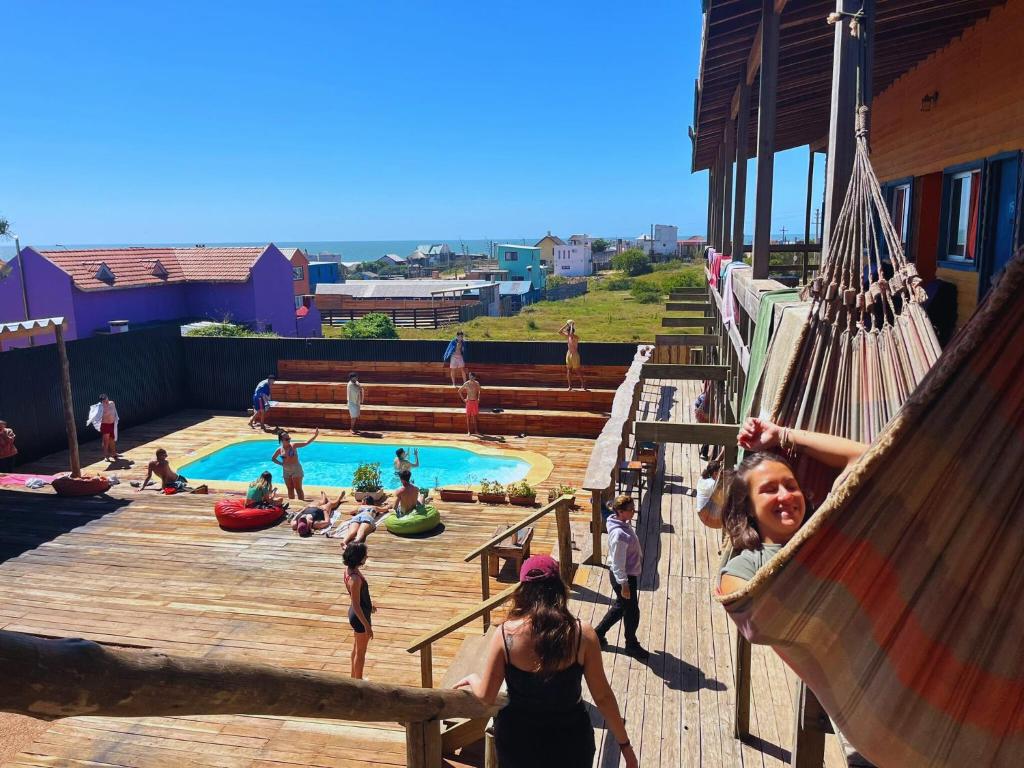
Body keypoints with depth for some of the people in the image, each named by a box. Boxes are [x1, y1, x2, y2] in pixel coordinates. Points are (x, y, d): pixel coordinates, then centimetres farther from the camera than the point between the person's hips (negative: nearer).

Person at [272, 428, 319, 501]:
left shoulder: (293, 445, -6)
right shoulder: (279, 450, 2)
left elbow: (306, 443, -10)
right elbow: (273, 458, 18)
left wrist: (315, 436, -21)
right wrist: (281, 463, 2)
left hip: (296, 470, -4)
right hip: (286, 471, 4)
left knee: (298, 489, -5)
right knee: (290, 490, 10)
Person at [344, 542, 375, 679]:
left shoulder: (349, 570, -5)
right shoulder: (355, 578, -33)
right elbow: (356, 606, -28)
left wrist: (369, 605, 24)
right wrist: (367, 626, -22)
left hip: (357, 613, 9)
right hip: (360, 616, -9)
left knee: (357, 646, 27)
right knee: (361, 652, 11)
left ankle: (354, 676, 45)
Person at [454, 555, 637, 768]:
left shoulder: (506, 633, -17)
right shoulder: (582, 634, -18)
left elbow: (486, 695, -8)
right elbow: (603, 697, -11)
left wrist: (472, 678, 14)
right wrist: (624, 743, 2)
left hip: (518, 739, 1)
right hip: (569, 740, 0)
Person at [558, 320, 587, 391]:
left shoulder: (576, 337, -15)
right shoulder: (568, 336, 4)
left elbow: (571, 334, -36)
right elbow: (560, 331, 1)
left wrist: (572, 326, -26)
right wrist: (566, 325, -5)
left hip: (575, 355, -7)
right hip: (568, 354, 7)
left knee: (578, 370, -3)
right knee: (568, 370, 6)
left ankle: (583, 384, 5)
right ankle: (570, 385, 11)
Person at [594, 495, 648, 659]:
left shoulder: (623, 524, -1)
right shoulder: (619, 534, -32)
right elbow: (618, 563, -26)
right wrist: (624, 585, -19)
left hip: (628, 574, 9)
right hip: (623, 577, -9)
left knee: (620, 607, 24)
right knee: (632, 611, 10)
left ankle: (598, 633, 37)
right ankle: (632, 645, 32)